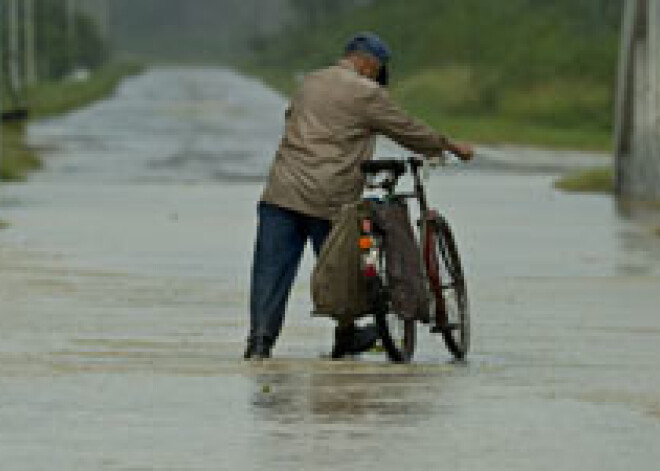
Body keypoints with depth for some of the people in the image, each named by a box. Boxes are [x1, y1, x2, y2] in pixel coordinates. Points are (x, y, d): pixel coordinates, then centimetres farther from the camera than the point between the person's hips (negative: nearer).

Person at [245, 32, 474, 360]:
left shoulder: (309, 83, 17)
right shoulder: (367, 93, -3)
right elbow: (409, 132, 4)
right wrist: (451, 147, 18)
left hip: (281, 193, 5)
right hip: (329, 198, -5)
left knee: (272, 270, 2)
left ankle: (260, 340, -5)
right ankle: (346, 337, 24)